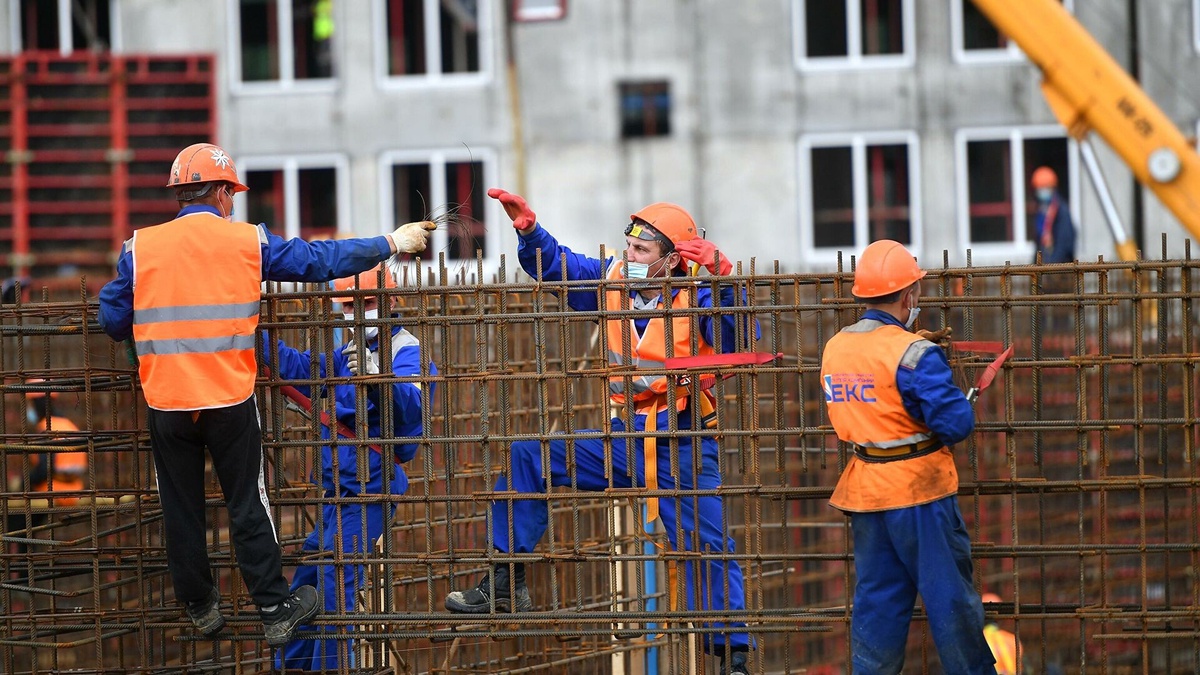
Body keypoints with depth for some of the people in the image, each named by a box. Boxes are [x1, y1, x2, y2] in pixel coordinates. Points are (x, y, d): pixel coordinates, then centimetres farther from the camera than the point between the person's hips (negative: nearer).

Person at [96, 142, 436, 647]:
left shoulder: (140, 248, -2)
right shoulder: (248, 242, -2)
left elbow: (113, 321, 1)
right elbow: (322, 261, 4)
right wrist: (390, 244, 15)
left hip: (165, 402, 1)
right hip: (230, 401, -1)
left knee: (181, 511, 13)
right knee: (248, 509, 8)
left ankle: (200, 608, 24)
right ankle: (276, 611, 14)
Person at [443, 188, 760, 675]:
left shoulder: (696, 299, -15)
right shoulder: (613, 280, 1)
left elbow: (740, 341, -29)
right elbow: (554, 266, 12)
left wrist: (722, 279, -38)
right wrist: (528, 228, -5)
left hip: (682, 451, -6)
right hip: (622, 440, 6)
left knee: (710, 548, -10)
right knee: (529, 460, 0)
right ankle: (506, 583, 3)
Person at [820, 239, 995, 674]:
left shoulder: (834, 349, 5)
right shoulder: (913, 354, -18)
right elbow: (956, 422, -21)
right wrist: (959, 403, 1)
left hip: (863, 489, 7)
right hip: (918, 490, -7)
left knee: (877, 596, 11)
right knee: (949, 594, 3)